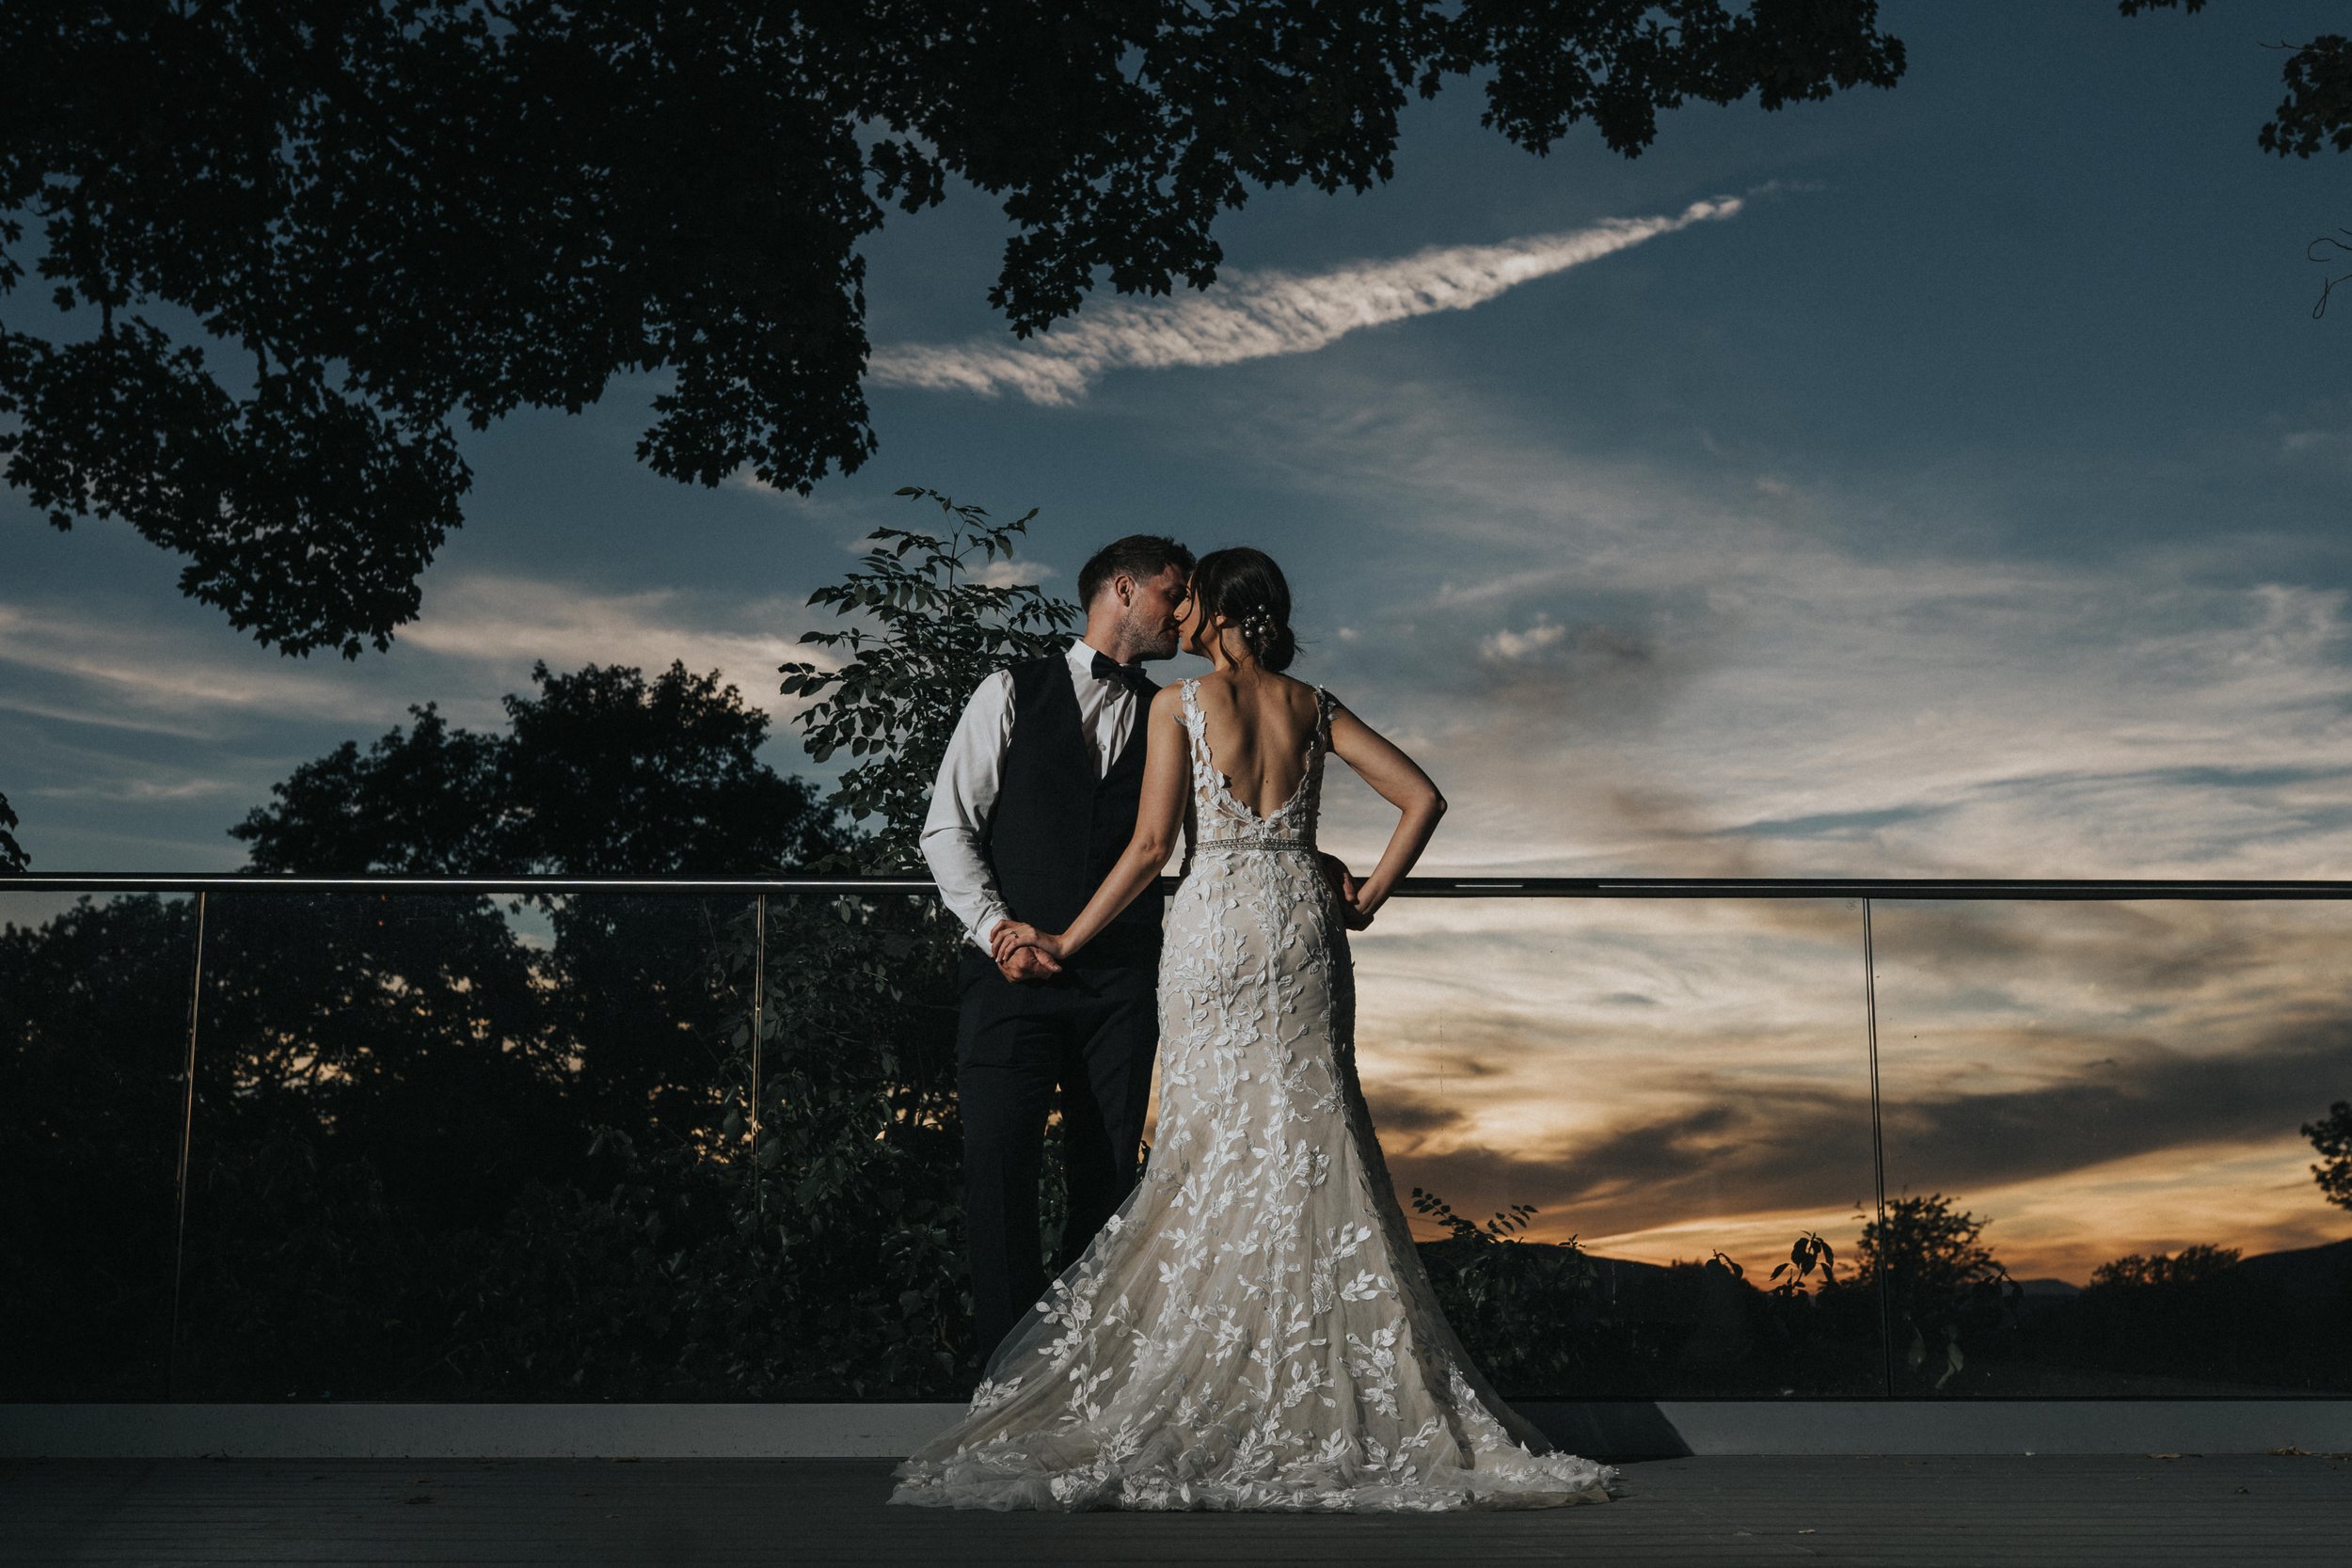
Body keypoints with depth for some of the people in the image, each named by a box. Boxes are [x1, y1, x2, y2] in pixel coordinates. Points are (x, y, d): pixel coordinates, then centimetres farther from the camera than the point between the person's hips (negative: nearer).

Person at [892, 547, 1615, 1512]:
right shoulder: (1314, 707, 9)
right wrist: (1366, 898, 12)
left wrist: (1066, 940, 0)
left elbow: (1151, 847, -8)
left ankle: (1216, 1405, 2)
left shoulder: (1179, 704, -4)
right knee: (1312, 1152, 7)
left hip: (1215, 933, -4)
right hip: (1303, 929, 4)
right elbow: (1422, 798, 6)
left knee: (1217, 1153, 0)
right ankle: (1336, 1394, 7)